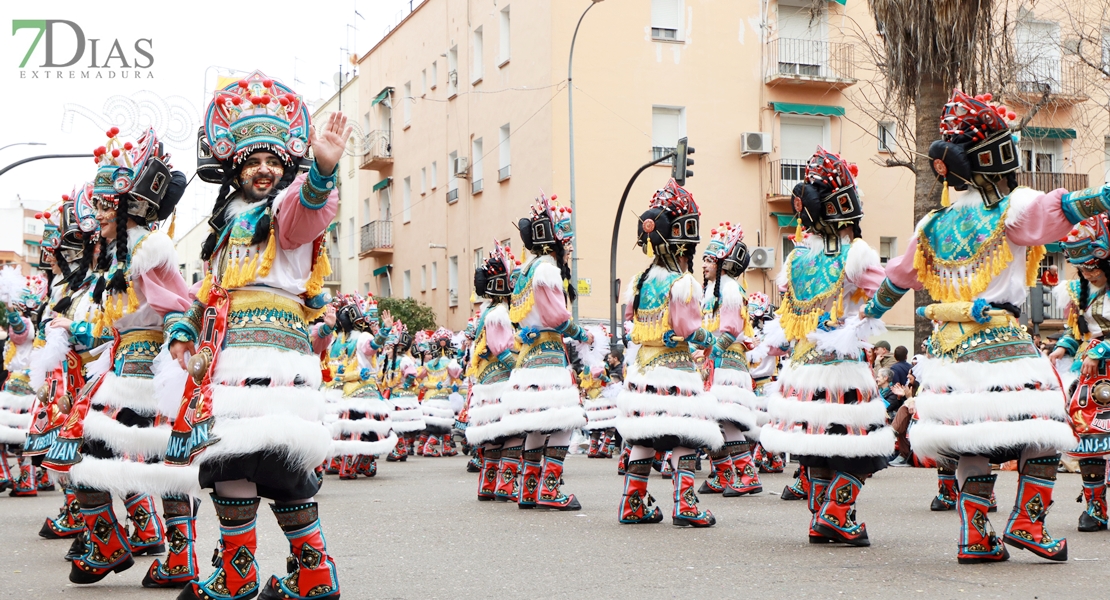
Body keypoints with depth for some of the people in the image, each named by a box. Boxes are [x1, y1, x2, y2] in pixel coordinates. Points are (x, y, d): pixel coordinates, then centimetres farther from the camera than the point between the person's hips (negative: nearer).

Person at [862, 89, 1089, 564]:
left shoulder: (931, 228, 13)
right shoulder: (1010, 211, -3)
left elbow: (895, 279, 24)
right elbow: (1065, 207, -19)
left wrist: (869, 313, 39)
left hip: (948, 345, 6)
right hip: (1001, 341, -6)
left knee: (973, 443, 11)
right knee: (1045, 428, 7)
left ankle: (975, 536, 8)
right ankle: (1026, 522, 5)